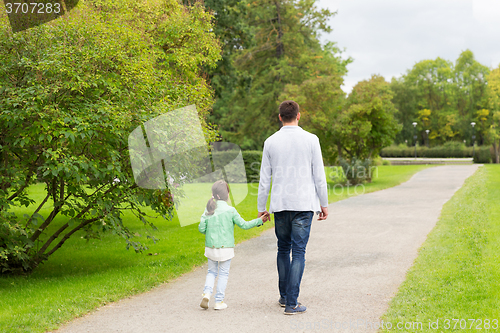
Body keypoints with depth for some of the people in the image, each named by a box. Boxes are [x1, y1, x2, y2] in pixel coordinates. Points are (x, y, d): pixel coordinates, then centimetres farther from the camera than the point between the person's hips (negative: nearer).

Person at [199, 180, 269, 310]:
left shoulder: (208, 210, -2)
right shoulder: (230, 210, -11)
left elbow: (201, 228, -2)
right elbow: (243, 225, -7)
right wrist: (259, 220, 2)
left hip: (210, 247, 3)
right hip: (225, 248, -3)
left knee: (212, 271, 18)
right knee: (223, 274, 9)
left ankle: (206, 293, -3)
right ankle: (219, 302, 11)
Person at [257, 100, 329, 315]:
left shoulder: (270, 142, 2)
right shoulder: (310, 140, -3)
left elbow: (264, 178, 4)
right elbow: (319, 176, -2)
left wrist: (261, 207, 12)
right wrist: (324, 204, 8)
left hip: (280, 204, 2)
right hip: (304, 204, -2)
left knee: (283, 249, 17)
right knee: (298, 252, -1)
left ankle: (284, 296, 26)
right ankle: (291, 303, -3)